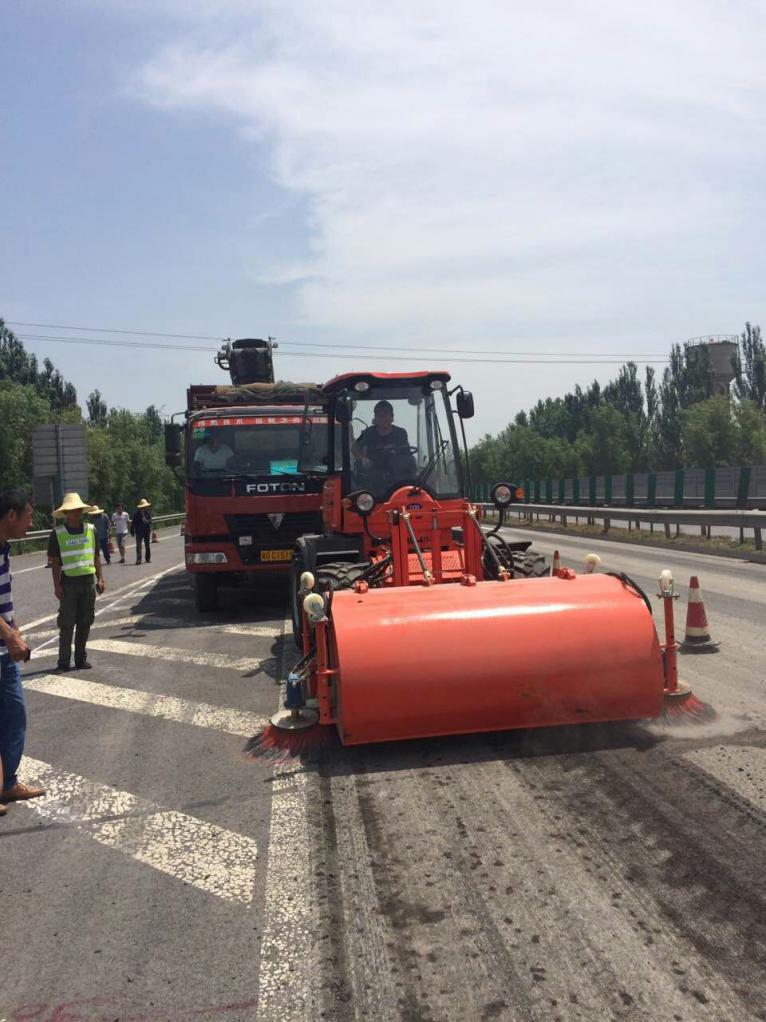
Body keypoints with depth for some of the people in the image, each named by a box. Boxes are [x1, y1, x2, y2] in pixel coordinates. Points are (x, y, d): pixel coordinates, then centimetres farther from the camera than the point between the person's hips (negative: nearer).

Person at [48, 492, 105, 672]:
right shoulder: (58, 533, -5)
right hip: (69, 583, -3)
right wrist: (57, 585, -7)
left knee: (85, 623, 8)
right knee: (67, 624, 0)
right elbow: (55, 562, -3)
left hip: (88, 582, 3)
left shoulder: (90, 529, 4)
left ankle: (80, 659, 19)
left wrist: (100, 579, 5)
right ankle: (63, 662, 7)